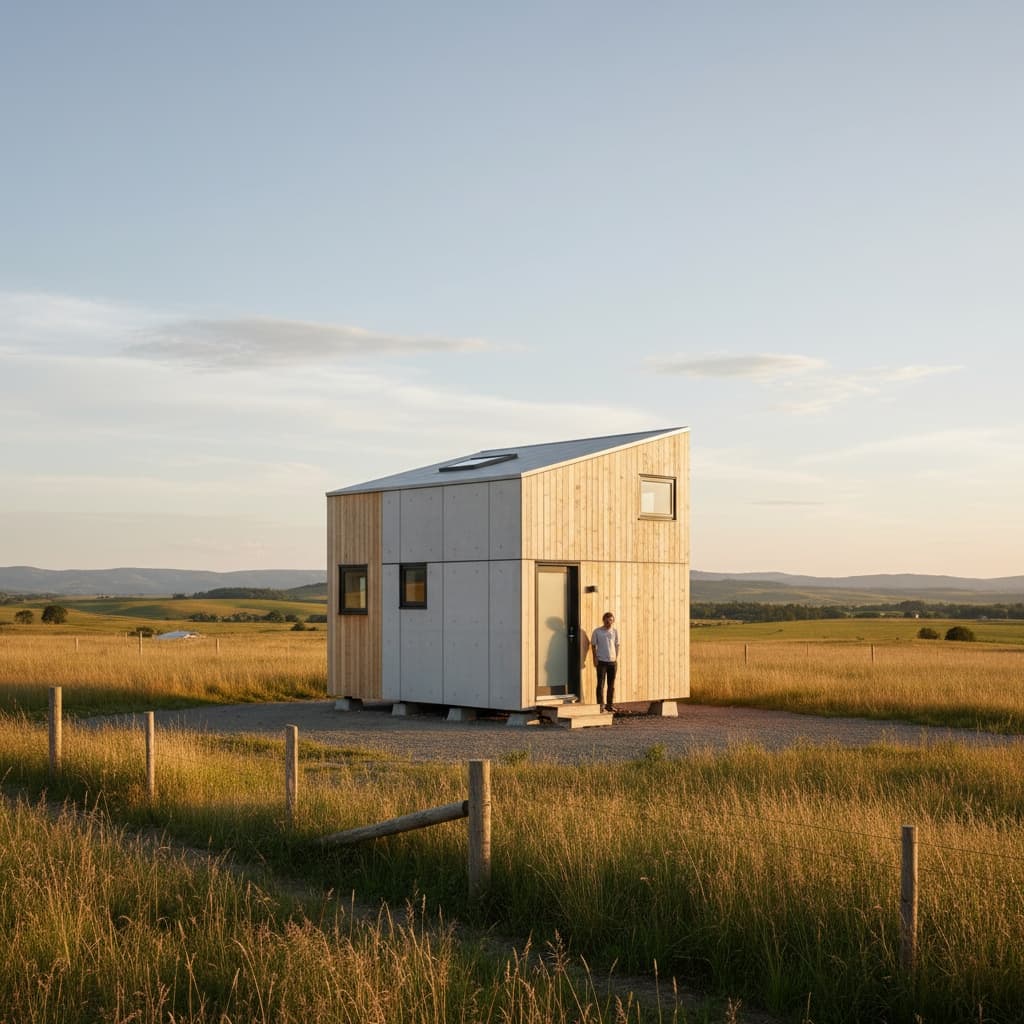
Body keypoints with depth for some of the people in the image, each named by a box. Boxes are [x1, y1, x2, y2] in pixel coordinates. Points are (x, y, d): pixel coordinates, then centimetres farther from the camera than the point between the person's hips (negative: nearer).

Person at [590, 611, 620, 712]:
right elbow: (593, 645, 4)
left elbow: (617, 645, 12)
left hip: (612, 661, 3)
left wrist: (617, 658, 6)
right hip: (601, 661, -3)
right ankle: (600, 705, -4)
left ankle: (610, 705, 14)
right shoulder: (597, 631, -1)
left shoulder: (615, 631, 8)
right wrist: (595, 658, -3)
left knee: (611, 684, 7)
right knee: (601, 684, -6)